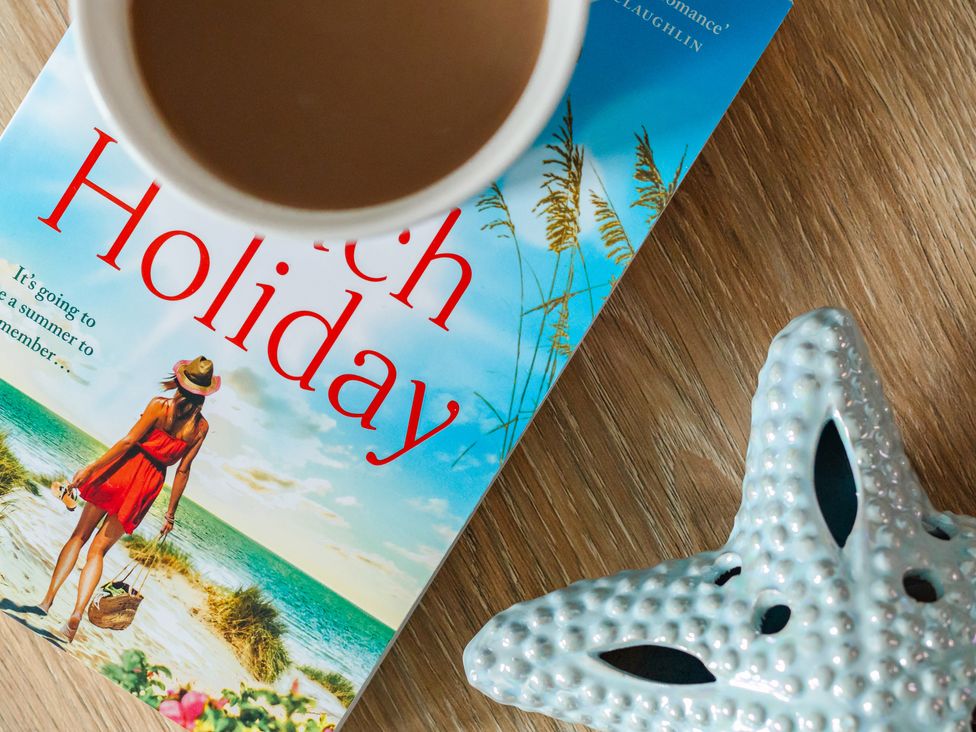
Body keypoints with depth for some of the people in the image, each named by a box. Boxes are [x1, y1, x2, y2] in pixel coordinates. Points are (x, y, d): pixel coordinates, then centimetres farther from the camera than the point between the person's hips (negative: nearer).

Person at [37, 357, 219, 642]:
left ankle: (48, 598, 6)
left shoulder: (159, 405, -8)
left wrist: (91, 468, -7)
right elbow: (183, 471, 1)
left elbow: (128, 441, -12)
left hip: (126, 469, -2)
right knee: (99, 549, 9)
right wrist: (170, 513, 7)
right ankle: (78, 612, -4)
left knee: (80, 535, 12)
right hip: (150, 484, 3)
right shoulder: (201, 426, 0)